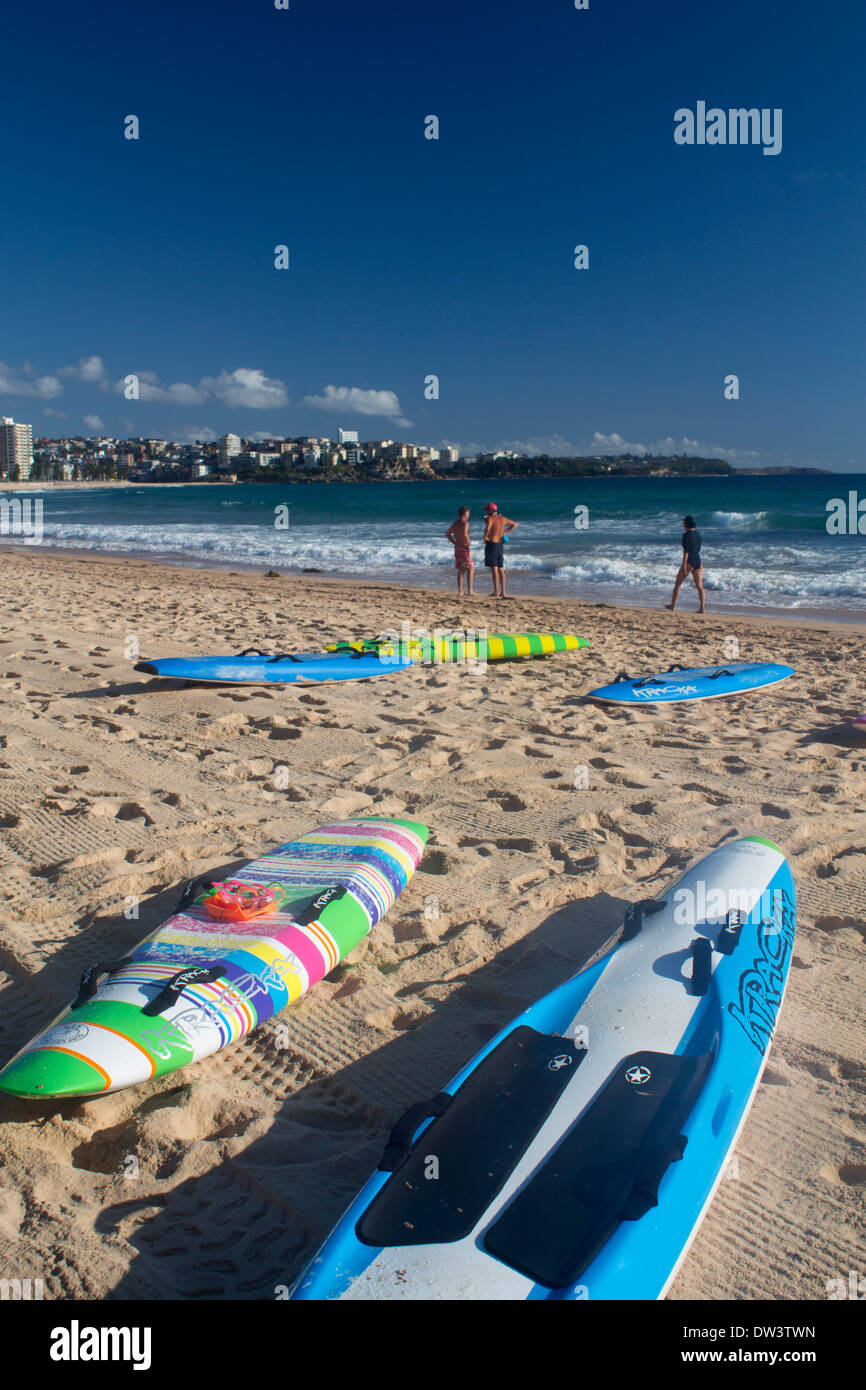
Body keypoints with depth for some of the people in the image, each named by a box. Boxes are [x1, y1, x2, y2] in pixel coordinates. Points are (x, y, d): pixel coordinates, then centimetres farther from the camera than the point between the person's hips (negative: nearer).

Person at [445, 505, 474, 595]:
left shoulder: (454, 523, 10)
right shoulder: (465, 523, -13)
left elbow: (447, 534, 14)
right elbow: (464, 534, -30)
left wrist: (454, 543, 14)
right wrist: (469, 544, -19)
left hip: (457, 548, 7)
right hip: (464, 548, -7)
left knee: (460, 570, 16)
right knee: (470, 569, 1)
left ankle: (460, 590, 13)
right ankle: (469, 590, -7)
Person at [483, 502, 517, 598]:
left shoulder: (489, 518, -9)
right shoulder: (503, 518, 12)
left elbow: (488, 527, -30)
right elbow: (514, 524, 25)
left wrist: (485, 537, -14)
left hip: (491, 544, -7)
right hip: (500, 545, 7)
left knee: (494, 569, -8)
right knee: (501, 569, 11)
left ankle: (496, 592, -11)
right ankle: (503, 592, 11)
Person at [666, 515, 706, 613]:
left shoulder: (686, 535, -12)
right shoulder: (698, 534, 12)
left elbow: (686, 550, -20)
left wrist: (684, 564, -22)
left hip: (689, 562, -7)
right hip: (698, 561, 7)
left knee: (677, 584, 10)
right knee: (699, 586, 1)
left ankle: (672, 605, 18)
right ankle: (702, 608, -9)